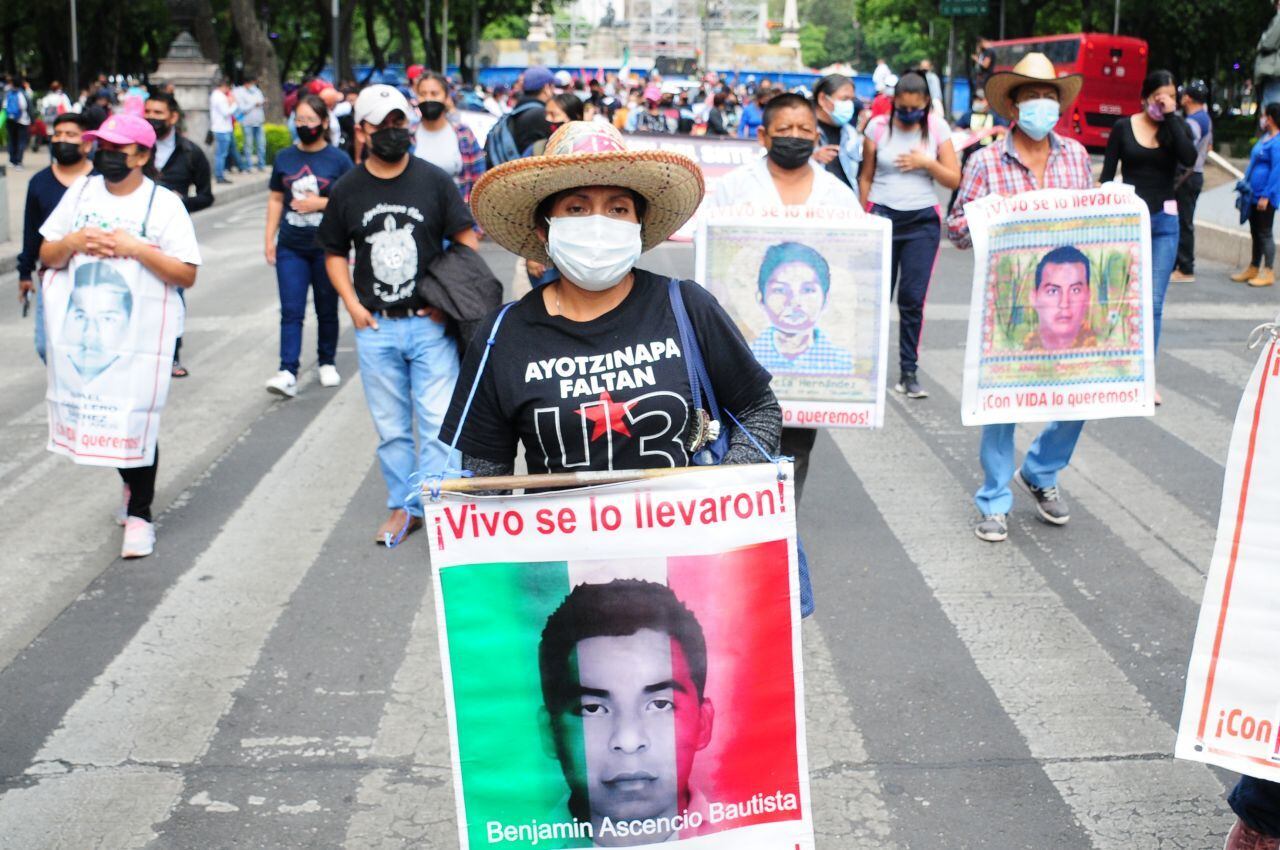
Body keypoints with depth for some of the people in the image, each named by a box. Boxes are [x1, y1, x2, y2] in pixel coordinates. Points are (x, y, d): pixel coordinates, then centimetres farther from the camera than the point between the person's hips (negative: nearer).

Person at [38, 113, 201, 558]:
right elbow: (47, 256, 12)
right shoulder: (82, 191, 8)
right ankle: (131, 485, 36)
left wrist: (136, 249, -20)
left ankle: (140, 514, 9)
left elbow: (187, 274, -11)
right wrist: (73, 243, -9)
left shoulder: (163, 203, -6)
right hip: (83, 330, 5)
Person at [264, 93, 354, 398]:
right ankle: (288, 373, -12)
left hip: (327, 247, -2)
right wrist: (269, 238, 8)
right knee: (291, 311, -6)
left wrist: (322, 203, -13)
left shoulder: (338, 159, -1)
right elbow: (276, 199, 13)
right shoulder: (285, 158, 8)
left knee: (326, 309, 11)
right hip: (291, 247, 2)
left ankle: (327, 363, 28)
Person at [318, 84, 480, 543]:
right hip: (375, 327, 2)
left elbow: (467, 242, 2)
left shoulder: (435, 180, -1)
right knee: (391, 427, 11)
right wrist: (352, 304, -1)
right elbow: (335, 253, 13)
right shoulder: (346, 191, 4)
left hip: (430, 322, -2)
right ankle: (402, 506, 22)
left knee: (438, 423, -5)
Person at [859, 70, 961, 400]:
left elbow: (954, 180, 3)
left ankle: (909, 373, 2)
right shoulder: (878, 127, 1)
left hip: (923, 223, 0)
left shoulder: (937, 129, 2)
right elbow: (866, 177, 7)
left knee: (913, 299, -3)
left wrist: (926, 163, -11)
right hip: (883, 217, 0)